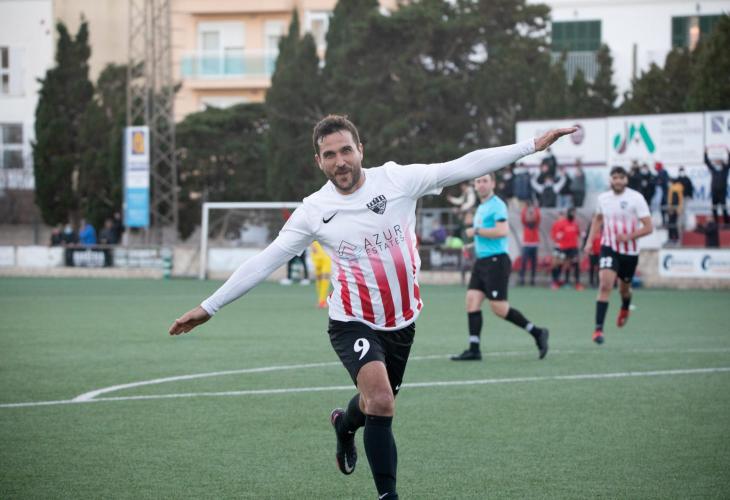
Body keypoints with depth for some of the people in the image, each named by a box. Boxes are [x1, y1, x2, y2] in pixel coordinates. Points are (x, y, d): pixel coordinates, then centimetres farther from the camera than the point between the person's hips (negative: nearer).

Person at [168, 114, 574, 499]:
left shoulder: (398, 179, -12)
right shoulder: (315, 211, -13)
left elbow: (465, 166, -11)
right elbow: (264, 262, -9)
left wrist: (532, 145, -14)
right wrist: (209, 308, -11)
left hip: (402, 321, 3)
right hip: (354, 322, -3)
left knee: (379, 401, 22)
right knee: (381, 403, -26)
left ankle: (345, 424, 59)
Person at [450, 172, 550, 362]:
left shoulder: (496, 205, -10)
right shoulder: (481, 207, 19)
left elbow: (502, 231, -24)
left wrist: (476, 231, -16)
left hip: (496, 260, -9)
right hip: (482, 261, 9)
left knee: (499, 308, -8)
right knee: (472, 301, -2)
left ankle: (537, 333, 5)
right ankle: (473, 350, -1)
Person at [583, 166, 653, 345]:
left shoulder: (636, 198, -12)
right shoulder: (603, 198, 0)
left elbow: (648, 227, -14)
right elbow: (597, 219, 21)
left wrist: (628, 236, -25)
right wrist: (590, 240, 11)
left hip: (630, 251, 0)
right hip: (609, 248, 1)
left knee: (624, 289, 17)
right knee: (605, 285, -19)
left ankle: (624, 309, 54)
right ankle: (598, 328, -20)